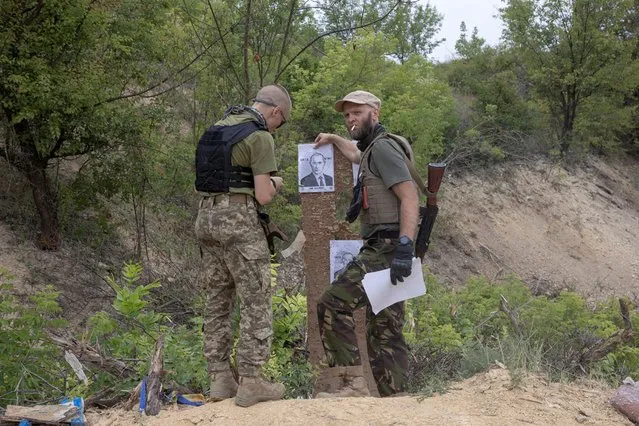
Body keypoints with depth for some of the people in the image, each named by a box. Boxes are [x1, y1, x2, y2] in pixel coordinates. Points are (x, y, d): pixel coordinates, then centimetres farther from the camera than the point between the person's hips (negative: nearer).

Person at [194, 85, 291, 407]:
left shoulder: (218, 127, 15)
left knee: (217, 300, 11)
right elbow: (263, 195, -13)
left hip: (206, 216, 8)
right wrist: (275, 184, 9)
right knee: (256, 301, -1)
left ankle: (220, 378, 14)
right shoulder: (260, 137, -10)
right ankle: (250, 382, -2)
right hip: (239, 219, -8)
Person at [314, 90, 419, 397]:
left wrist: (405, 246, -29)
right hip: (384, 250, 10)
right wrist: (334, 140, 57)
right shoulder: (372, 150, 22)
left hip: (385, 248, -10)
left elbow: (410, 196, -20)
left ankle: (352, 381, -13)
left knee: (333, 305, -13)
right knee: (384, 331, 9)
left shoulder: (383, 146, -9)